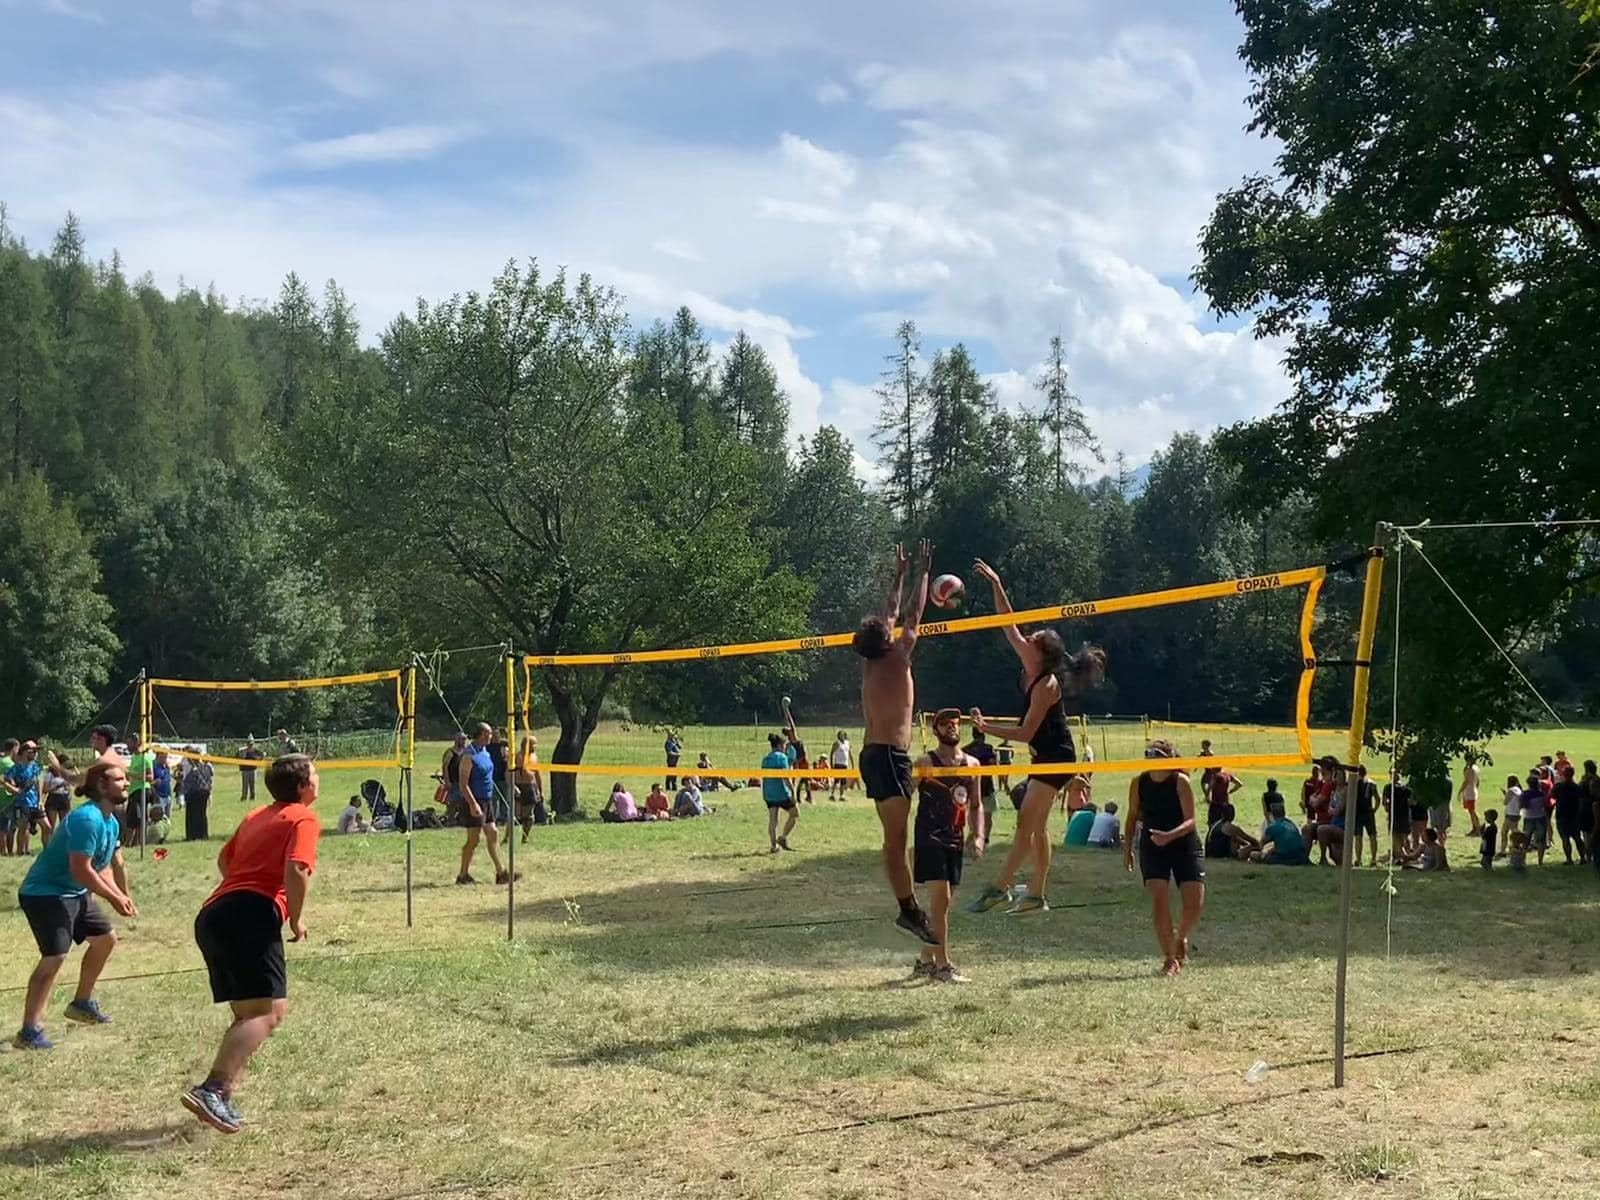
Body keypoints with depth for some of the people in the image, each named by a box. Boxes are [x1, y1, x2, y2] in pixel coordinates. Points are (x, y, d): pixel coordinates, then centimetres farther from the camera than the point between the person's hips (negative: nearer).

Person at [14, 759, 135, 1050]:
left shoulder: (110, 822, 6)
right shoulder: (86, 819, -25)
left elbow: (115, 864, 17)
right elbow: (81, 870, -28)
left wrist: (124, 896, 8)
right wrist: (115, 898, -20)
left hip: (75, 894, 11)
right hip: (44, 894, -11)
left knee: (106, 938, 20)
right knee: (55, 957, -21)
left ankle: (82, 1003, 36)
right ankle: (29, 1032, -18)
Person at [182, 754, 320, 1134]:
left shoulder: (256, 816, 26)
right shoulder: (304, 819, 1)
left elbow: (224, 860, 36)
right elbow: (296, 871, -14)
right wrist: (296, 920, -2)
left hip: (211, 915, 9)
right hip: (252, 917, -9)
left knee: (247, 1015, 15)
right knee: (270, 1010, -13)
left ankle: (219, 1099, 7)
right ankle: (213, 1090, -27)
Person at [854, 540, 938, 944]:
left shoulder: (870, 665, 12)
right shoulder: (896, 661, -7)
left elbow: (889, 614, 24)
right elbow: (913, 617, 0)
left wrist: (900, 575, 31)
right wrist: (922, 573, 9)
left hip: (873, 755, 9)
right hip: (889, 755, -9)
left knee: (894, 838, 8)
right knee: (896, 839, -13)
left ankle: (909, 906, 8)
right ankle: (909, 909, -17)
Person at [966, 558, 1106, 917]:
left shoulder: (1046, 685, -22)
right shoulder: (1031, 668, 0)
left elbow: (1025, 733, -21)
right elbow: (1009, 625, 4)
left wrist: (987, 728, -18)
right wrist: (996, 584, -1)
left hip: (1055, 758, -9)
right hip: (1046, 756, 10)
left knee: (1026, 822, -10)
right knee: (1036, 827, 10)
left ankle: (999, 887, -10)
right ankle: (1036, 895, 14)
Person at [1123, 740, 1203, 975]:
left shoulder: (1180, 781, -13)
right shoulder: (1138, 783, -4)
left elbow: (1190, 821, -18)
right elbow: (1133, 817, 10)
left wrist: (1170, 835, -34)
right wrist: (1127, 847, 6)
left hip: (1184, 845, -1)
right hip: (1152, 848, 1)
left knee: (1195, 903, -6)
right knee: (1160, 899, -13)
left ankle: (1181, 938, 27)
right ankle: (1169, 957, -2)